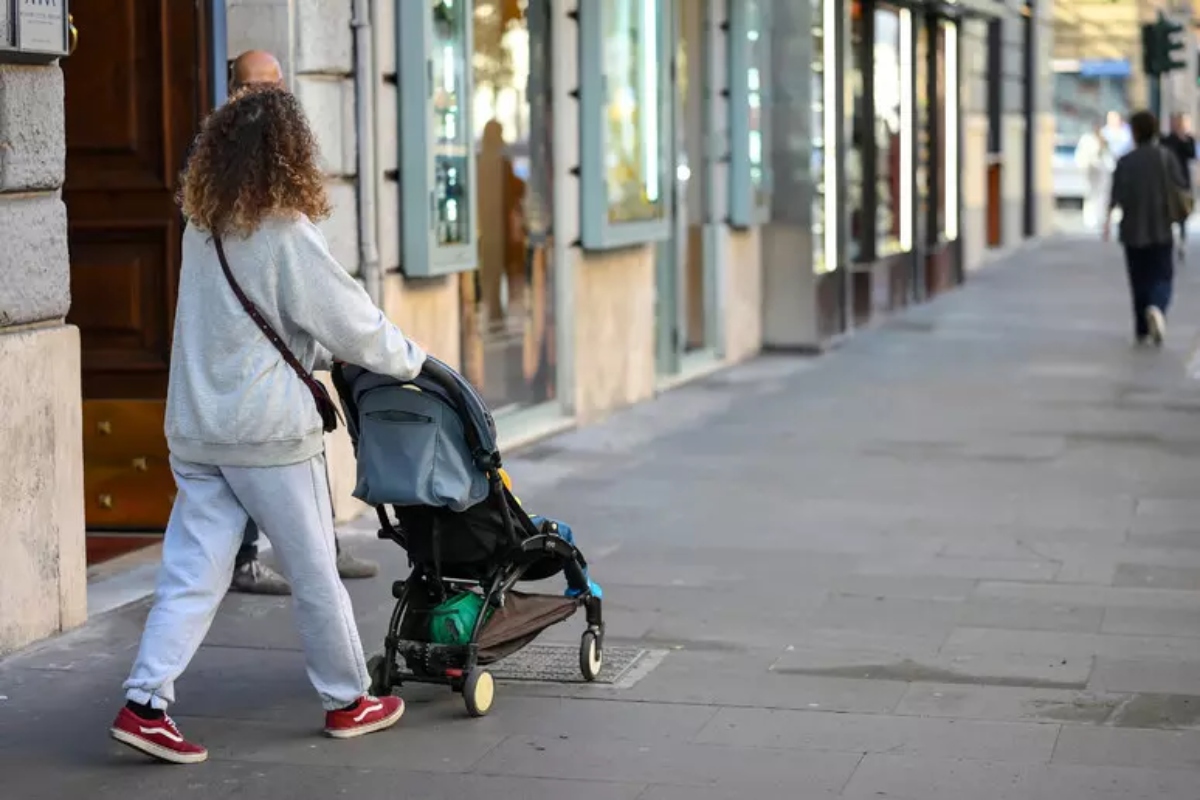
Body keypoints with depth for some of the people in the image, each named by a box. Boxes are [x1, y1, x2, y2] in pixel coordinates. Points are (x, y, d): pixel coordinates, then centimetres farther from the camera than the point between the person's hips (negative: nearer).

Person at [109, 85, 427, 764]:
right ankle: (348, 700, 21)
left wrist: (318, 350, 24)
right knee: (315, 571, 8)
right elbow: (353, 322, -7)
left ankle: (146, 703, -3)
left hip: (196, 428, 6)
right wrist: (411, 362, 9)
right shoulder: (289, 236, -13)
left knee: (193, 573, 6)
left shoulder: (202, 230, 8)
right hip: (268, 430, -6)